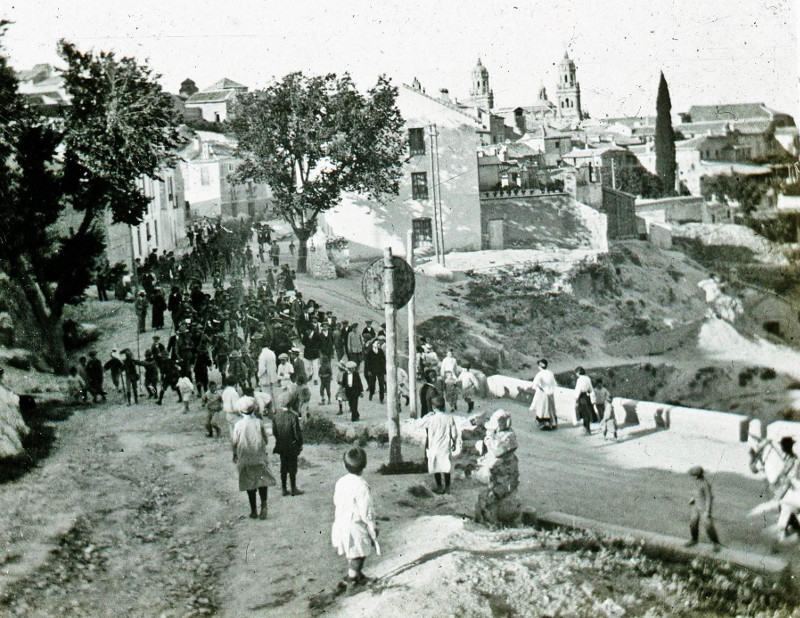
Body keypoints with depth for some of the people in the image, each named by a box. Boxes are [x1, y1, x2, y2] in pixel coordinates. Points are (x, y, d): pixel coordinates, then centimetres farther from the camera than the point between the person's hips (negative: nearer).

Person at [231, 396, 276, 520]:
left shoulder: (238, 424, -10)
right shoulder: (258, 422, -7)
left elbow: (234, 441, -6)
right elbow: (265, 439, 0)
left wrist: (235, 454, 11)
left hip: (245, 459, 0)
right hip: (259, 457, 1)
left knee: (249, 484, 9)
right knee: (262, 480, 12)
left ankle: (253, 511, 12)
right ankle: (264, 504, -7)